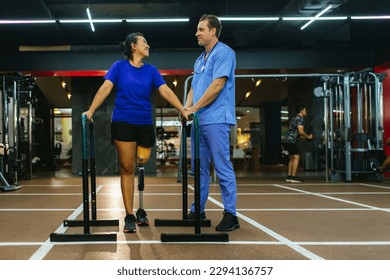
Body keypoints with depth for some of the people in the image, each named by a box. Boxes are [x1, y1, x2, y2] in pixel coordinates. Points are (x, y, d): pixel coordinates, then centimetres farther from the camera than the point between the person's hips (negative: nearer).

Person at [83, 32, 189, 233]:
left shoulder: (151, 70, 10)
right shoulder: (119, 66, 4)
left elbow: (165, 91, 1)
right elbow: (105, 88, -6)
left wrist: (182, 110, -12)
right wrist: (91, 110, -18)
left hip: (145, 124, 3)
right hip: (123, 123, -2)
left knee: (141, 168, 8)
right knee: (127, 169, -3)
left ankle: (141, 211, 23)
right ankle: (129, 216, 1)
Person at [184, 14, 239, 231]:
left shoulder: (224, 53, -6)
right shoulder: (200, 59, 21)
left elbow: (217, 85, -15)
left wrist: (195, 108, -13)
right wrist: (187, 109, 2)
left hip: (216, 120, -9)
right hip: (199, 121, 9)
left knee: (223, 168, -6)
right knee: (200, 168, 12)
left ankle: (230, 215, -1)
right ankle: (197, 211, 20)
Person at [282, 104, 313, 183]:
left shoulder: (294, 118, 23)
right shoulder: (300, 119, -8)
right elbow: (301, 131, -17)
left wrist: (305, 137, 24)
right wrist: (308, 136, -1)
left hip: (287, 141, 10)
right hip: (291, 141, -10)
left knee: (292, 158, 15)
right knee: (296, 157, -9)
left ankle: (289, 176, 15)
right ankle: (293, 177, -11)